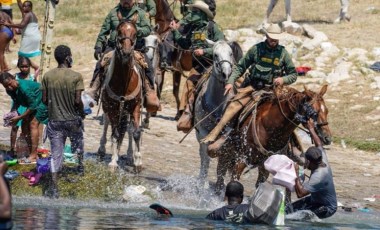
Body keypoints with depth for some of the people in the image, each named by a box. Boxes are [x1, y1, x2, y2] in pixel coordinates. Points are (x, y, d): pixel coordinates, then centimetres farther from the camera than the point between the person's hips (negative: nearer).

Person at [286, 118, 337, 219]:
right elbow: (319, 144, 12)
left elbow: (300, 193, -38)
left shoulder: (318, 176, -34)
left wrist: (296, 174, -29)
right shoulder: (323, 161, -9)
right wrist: (311, 129, 22)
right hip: (315, 199, 10)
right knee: (289, 208, 1)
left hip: (326, 209, -10)